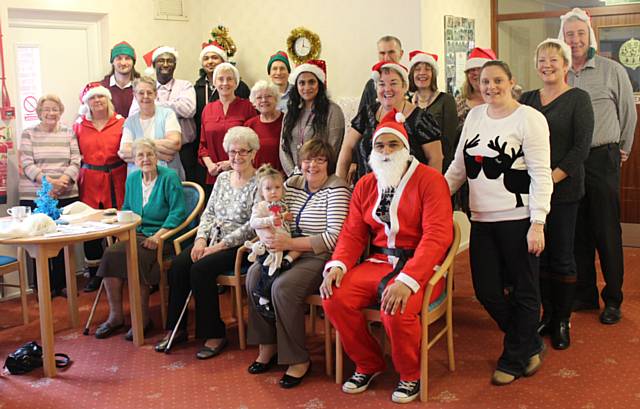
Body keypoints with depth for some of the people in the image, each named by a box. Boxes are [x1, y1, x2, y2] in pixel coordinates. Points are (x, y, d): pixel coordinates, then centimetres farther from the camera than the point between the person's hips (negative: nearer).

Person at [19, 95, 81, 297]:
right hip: (35, 196, -1)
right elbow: (27, 165, -3)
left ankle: (63, 283, 15)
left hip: (66, 195, 2)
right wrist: (48, 181, -17)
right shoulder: (28, 134, 6)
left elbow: (75, 161, 4)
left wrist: (63, 180, -14)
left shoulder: (68, 133, 11)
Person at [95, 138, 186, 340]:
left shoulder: (169, 177, -5)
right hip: (137, 234, 6)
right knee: (110, 253, -23)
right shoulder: (132, 178, 16)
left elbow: (178, 212, -10)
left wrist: (158, 235, -19)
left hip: (162, 236, -6)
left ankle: (143, 318, -16)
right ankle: (115, 316, -14)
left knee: (135, 258, -32)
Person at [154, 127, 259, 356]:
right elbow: (209, 212, 14)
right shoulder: (223, 178, 14)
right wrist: (201, 239, -5)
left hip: (239, 246, -6)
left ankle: (214, 335, -15)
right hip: (213, 241, 6)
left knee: (201, 268, -28)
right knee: (178, 264, -18)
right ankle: (176, 329, -6)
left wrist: (219, 246, -18)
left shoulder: (259, 183, -8)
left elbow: (252, 226, -15)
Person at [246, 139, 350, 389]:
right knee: (254, 274, -16)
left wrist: (291, 244, -23)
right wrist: (271, 237, -12)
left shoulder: (337, 190, -10)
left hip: (321, 257, -7)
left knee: (282, 287, -28)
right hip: (291, 253, 7)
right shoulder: (291, 184, 11)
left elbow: (335, 237, -19)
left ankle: (299, 360, -13)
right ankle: (267, 346, -2)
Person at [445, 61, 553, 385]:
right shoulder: (474, 115, 12)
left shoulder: (529, 118, -7)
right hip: (482, 219, 6)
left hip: (518, 219, -6)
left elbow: (541, 174, -11)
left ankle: (514, 360, 22)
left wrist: (537, 224, -17)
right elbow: (459, 165, 18)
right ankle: (531, 345, 29)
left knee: (523, 291, 6)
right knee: (486, 290, 7)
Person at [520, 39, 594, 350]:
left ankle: (562, 321, 16)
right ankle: (548, 315, 23)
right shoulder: (527, 99, 11)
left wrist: (551, 179, -18)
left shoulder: (578, 99, -1)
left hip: (563, 190, -4)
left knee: (561, 258, 2)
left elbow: (580, 148, -9)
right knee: (539, 255, 9)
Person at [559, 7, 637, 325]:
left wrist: (622, 149, 12)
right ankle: (584, 294, 21)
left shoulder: (612, 70, 0)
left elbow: (628, 113, 7)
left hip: (602, 159, -3)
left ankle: (612, 299, 13)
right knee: (578, 232, 10)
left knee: (607, 232, 1)